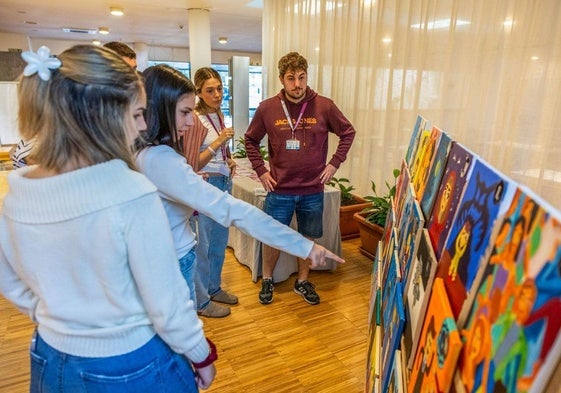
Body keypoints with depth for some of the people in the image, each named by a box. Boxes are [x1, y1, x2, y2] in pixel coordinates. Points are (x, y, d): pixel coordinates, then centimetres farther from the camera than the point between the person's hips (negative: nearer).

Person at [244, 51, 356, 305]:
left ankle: (302, 282, 36)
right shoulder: (267, 108, -5)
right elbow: (251, 140, 8)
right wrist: (261, 171, -1)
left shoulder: (324, 106, -6)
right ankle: (267, 280, 35)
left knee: (308, 238, 14)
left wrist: (334, 163, -2)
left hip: (313, 190, 1)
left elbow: (348, 133, 6)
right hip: (279, 190, 0)